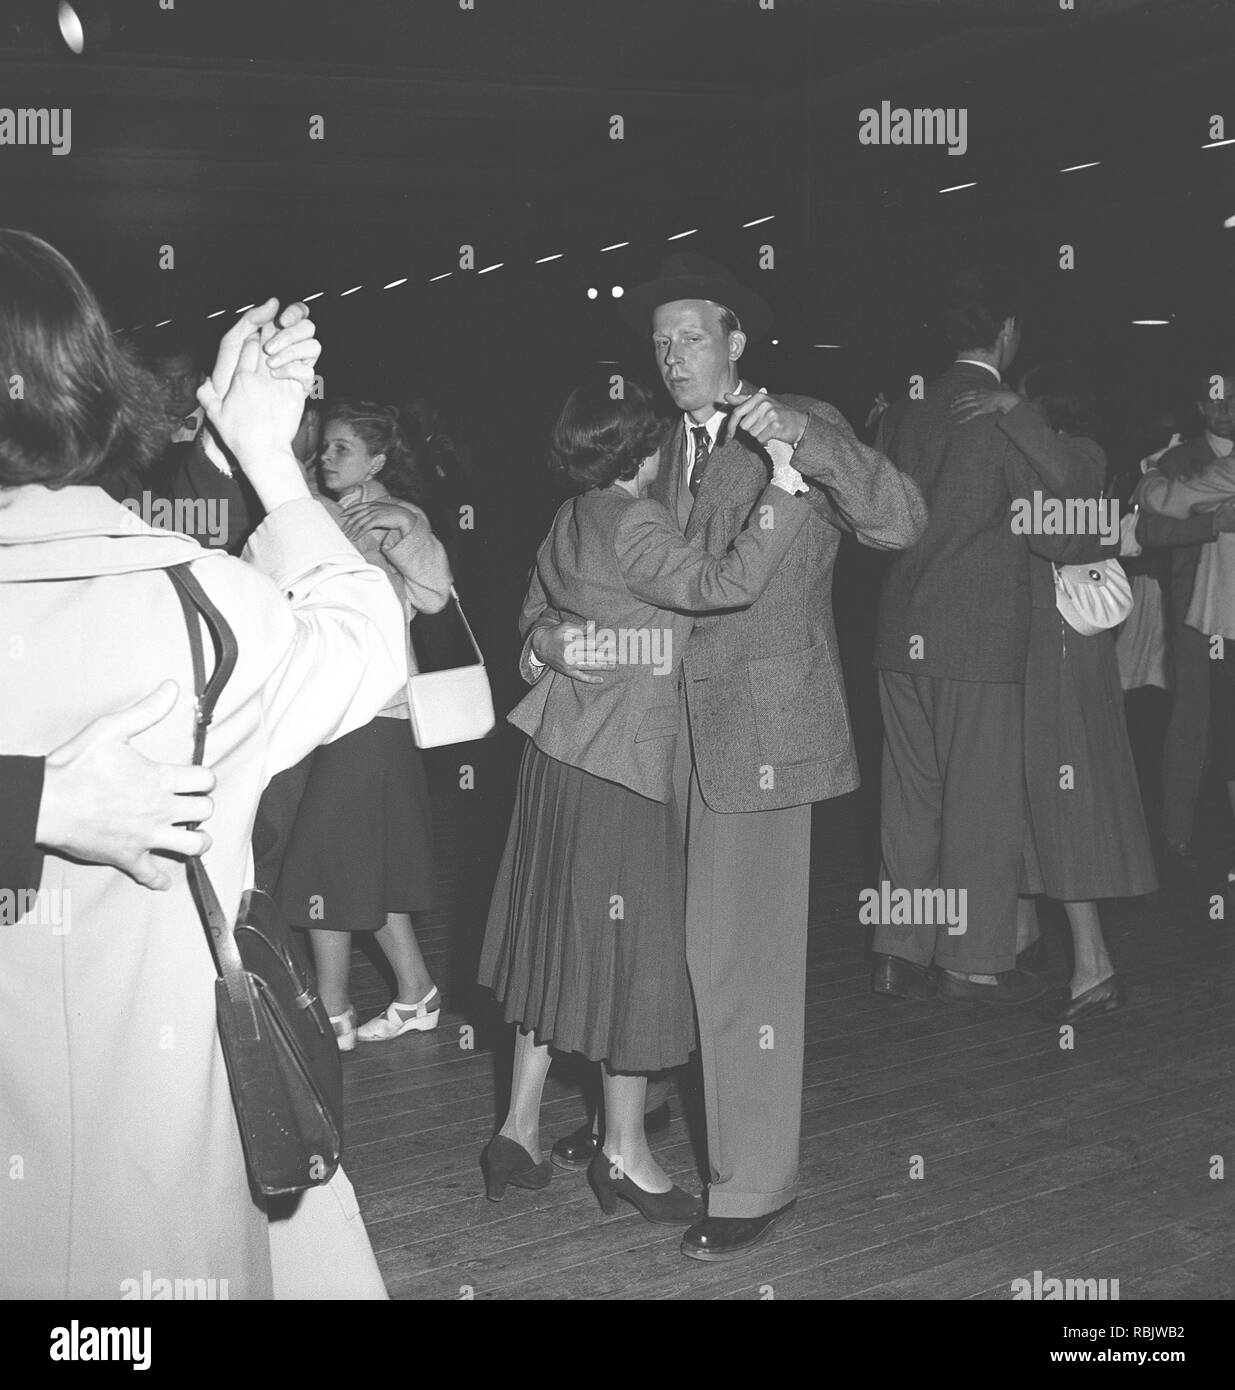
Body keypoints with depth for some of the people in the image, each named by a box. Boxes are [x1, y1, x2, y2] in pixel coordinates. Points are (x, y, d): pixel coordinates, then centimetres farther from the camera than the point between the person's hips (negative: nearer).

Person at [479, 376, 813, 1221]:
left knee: (562, 940, 16)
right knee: (633, 949, 3)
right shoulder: (635, 525, -17)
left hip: (559, 755, 9)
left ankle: (521, 1131, 23)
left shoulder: (570, 523, 10)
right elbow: (725, 583, -30)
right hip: (621, 768, -9)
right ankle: (626, 1153, 16)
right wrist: (786, 487, -28)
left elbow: (534, 621, 21)